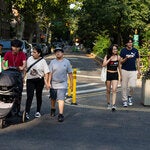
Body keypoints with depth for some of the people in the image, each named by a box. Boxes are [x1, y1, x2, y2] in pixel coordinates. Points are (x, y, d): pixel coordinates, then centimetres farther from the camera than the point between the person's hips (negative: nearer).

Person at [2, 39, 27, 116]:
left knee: (19, 93, 4)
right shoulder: (8, 53, -1)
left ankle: (18, 110, 13)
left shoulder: (22, 54, -4)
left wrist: (22, 67, -42)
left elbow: (24, 62, -19)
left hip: (19, 74, 0)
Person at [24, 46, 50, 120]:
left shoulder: (43, 61, -6)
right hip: (30, 80, 1)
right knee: (29, 96, -9)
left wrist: (46, 82, -15)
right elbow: (25, 68, 15)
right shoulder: (29, 59, 4)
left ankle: (38, 112, 25)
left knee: (38, 96, 11)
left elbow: (46, 72, -8)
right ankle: (26, 112, -15)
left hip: (39, 80, -1)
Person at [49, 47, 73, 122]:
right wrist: (48, 82, -11)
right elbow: (50, 73, -3)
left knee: (61, 99, -12)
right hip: (53, 84, 2)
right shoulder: (52, 62, 1)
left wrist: (71, 83, 5)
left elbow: (70, 73, 5)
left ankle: (61, 114, -11)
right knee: (53, 99, 17)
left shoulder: (66, 62, 1)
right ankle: (53, 109, 42)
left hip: (62, 85, -2)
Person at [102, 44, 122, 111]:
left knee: (114, 90, -13)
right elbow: (103, 65, -13)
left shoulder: (118, 57, 2)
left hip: (115, 75, 0)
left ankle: (113, 105, -17)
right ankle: (108, 104, 25)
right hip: (108, 74, 0)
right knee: (108, 90, 9)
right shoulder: (107, 56, -1)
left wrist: (120, 75, 21)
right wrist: (110, 59, -17)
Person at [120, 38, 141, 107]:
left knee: (132, 85, -10)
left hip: (133, 71, 1)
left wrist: (139, 71, 6)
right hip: (125, 70, -1)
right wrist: (126, 58, -20)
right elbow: (121, 62, -1)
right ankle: (124, 100, 14)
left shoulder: (135, 50, 6)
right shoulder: (123, 50, 0)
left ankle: (130, 97, 17)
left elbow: (137, 61, 11)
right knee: (124, 86, 1)